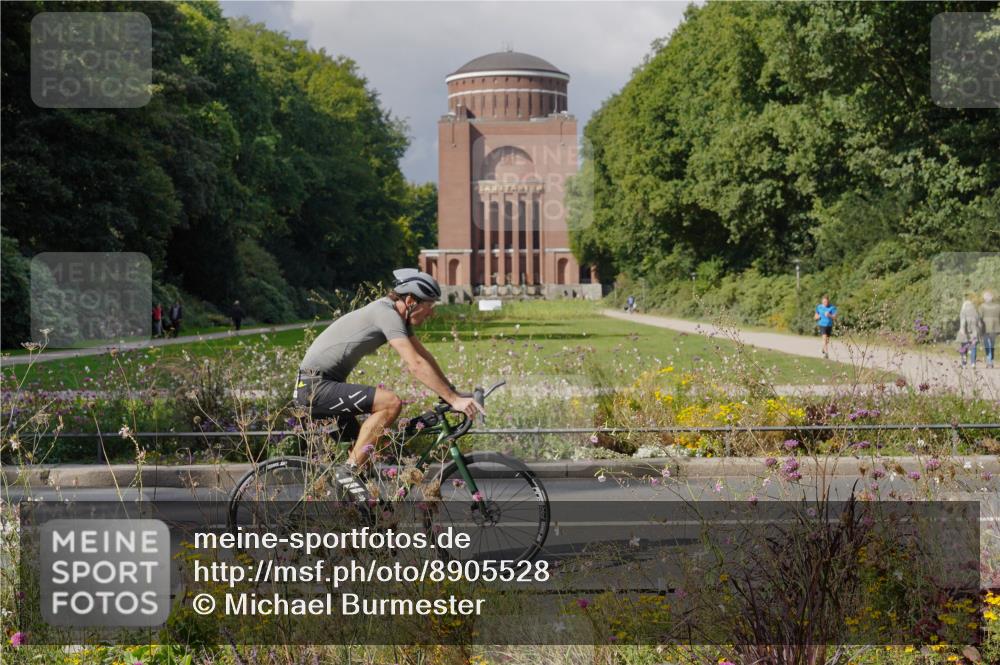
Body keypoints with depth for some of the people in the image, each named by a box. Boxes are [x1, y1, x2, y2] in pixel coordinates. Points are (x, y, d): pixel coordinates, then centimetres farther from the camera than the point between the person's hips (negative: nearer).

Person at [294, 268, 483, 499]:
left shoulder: (397, 315, 10)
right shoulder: (387, 314, -20)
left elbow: (424, 356, 16)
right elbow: (416, 365, -28)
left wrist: (453, 392, 11)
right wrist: (454, 400, -28)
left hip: (317, 388, 10)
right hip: (316, 387, -10)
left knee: (364, 451, 15)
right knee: (391, 402, -23)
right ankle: (349, 471, -17)